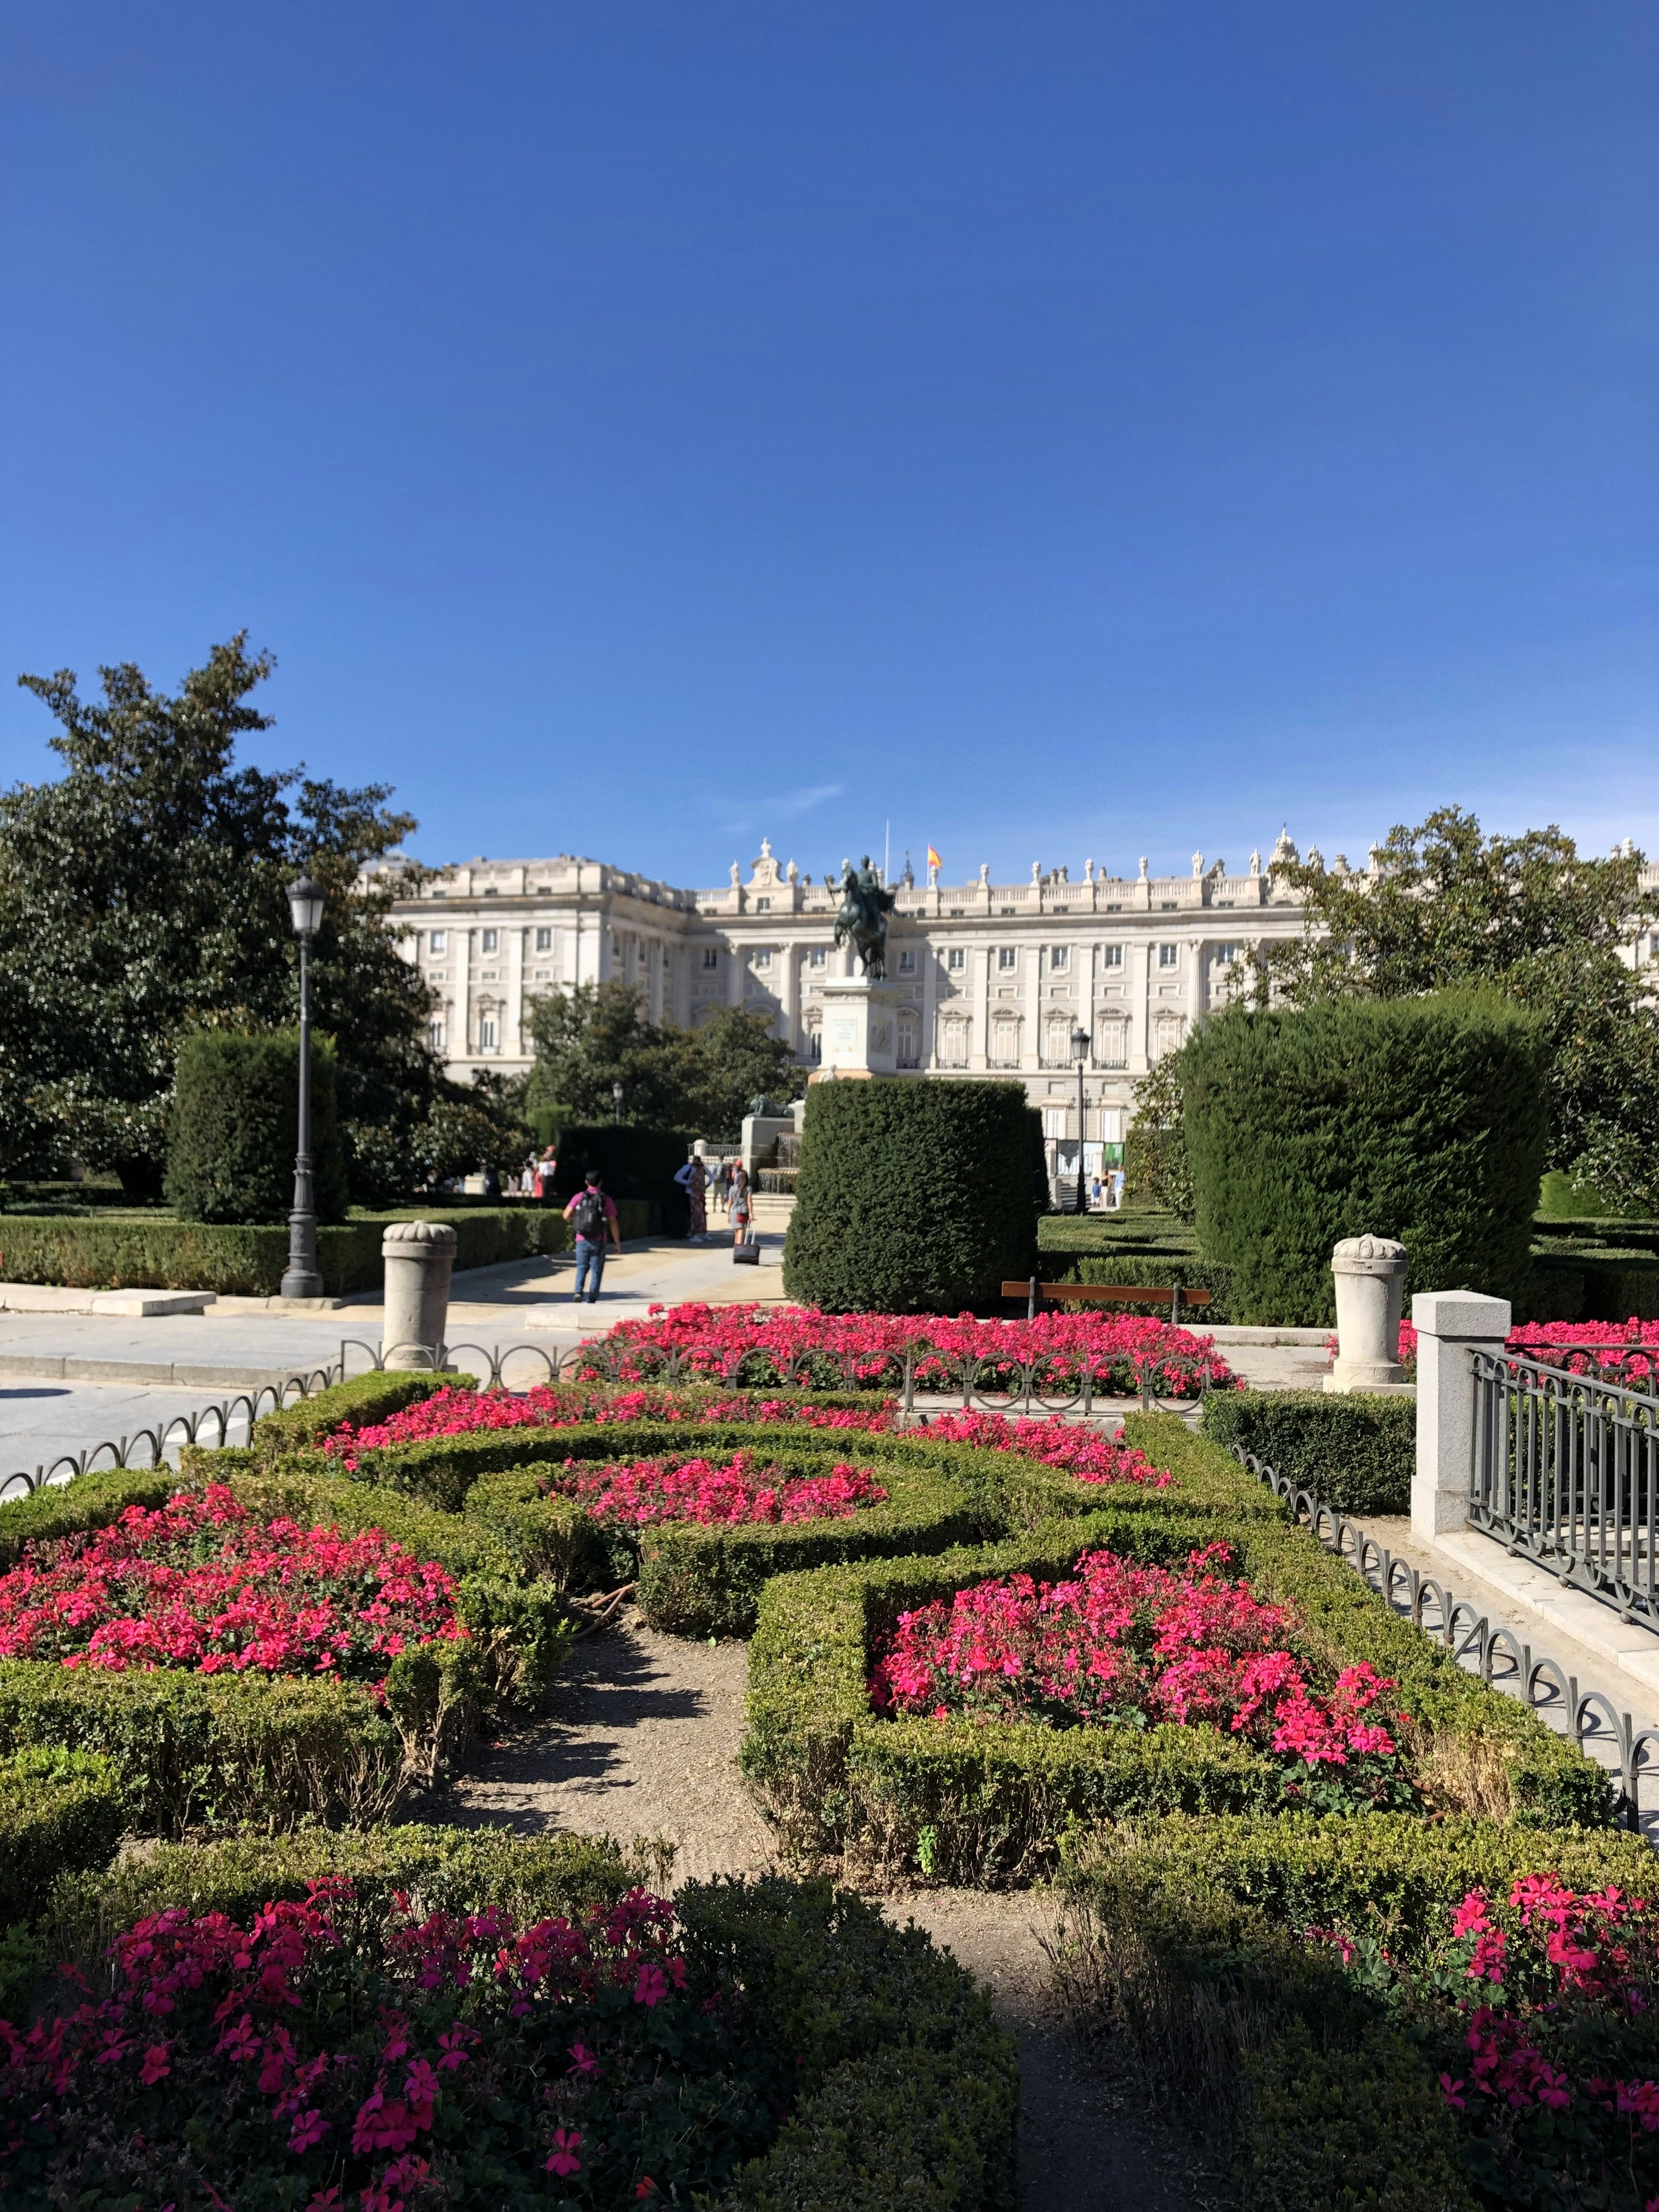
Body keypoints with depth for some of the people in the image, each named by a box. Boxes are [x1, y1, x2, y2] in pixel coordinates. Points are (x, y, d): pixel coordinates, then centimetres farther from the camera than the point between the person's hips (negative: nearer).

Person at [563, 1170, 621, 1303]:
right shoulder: (606, 1200, -3)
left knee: (582, 1268, 14)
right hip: (598, 1242, -1)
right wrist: (617, 1242, 3)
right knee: (596, 1270, 9)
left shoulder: (580, 1197, 0)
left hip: (582, 1240, 1)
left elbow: (566, 1215, -5)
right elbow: (613, 1223, -4)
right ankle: (592, 1300, 7)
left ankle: (578, 1291, -7)